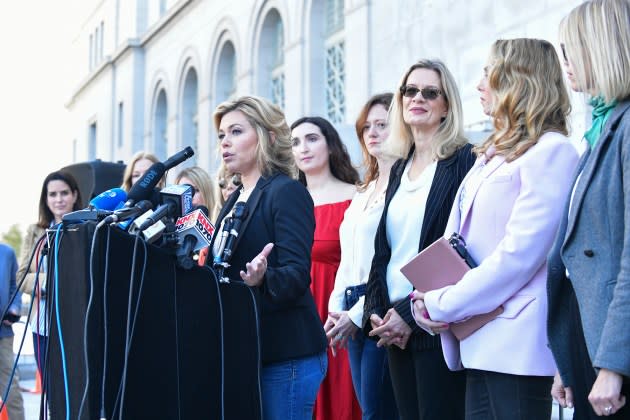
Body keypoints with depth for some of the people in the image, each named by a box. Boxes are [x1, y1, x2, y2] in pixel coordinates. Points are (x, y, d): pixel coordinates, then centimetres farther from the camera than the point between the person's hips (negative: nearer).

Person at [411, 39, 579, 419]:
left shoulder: (552, 150, -9)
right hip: (482, 343, 8)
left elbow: (519, 253, -18)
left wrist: (444, 304, -13)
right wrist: (432, 298, -2)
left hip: (517, 343, -8)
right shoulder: (493, 154, 19)